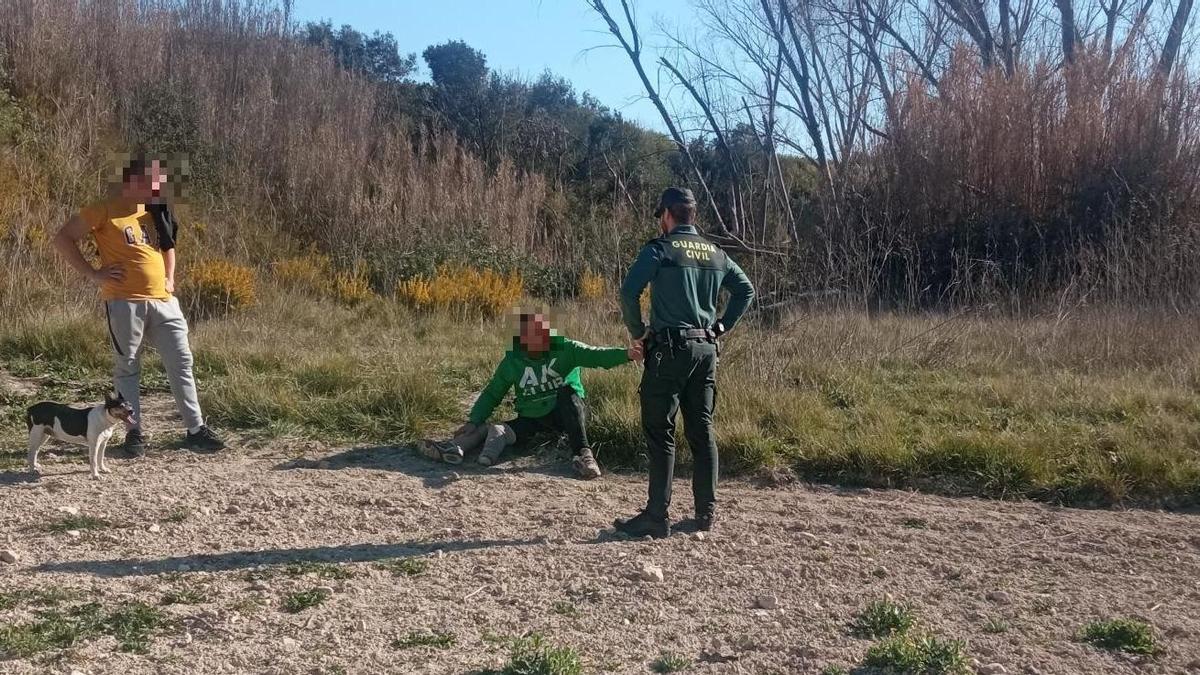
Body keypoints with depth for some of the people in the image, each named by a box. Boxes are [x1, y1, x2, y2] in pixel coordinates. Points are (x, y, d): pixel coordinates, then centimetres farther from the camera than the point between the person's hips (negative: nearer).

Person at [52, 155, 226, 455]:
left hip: (163, 301, 6)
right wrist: (93, 274, -9)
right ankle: (134, 432, 13)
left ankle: (196, 430, 9)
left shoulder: (154, 212, 16)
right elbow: (63, 238, -5)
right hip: (125, 303, -6)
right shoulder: (104, 211, -4)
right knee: (127, 368, 4)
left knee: (181, 363, 3)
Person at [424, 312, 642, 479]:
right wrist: (473, 420, -4)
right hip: (532, 420, 3)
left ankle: (583, 454, -38)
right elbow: (492, 394, 8)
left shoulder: (564, 349, -10)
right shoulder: (513, 361, -1)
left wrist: (625, 354, -43)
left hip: (567, 414, -2)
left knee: (566, 389, -32)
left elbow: (595, 356, -25)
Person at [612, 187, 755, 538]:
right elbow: (746, 290, 18)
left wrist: (638, 331, -2)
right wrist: (721, 326, 17)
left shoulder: (660, 248, -6)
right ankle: (706, 513, 15)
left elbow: (629, 292, -16)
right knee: (702, 431, 11)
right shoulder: (716, 253, 13)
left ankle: (657, 517, -1)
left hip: (670, 349, -6)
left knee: (660, 433, -2)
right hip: (706, 350, 6)